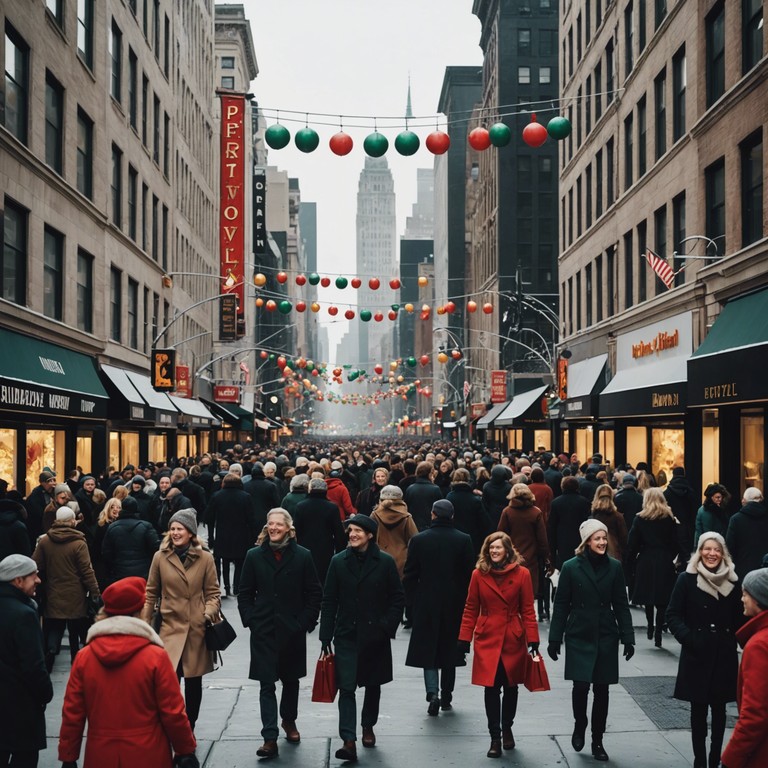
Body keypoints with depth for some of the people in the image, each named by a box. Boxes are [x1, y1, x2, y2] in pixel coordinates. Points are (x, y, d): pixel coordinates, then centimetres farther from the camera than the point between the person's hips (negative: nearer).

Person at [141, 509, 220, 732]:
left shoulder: (205, 558, 0)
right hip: (171, 628, -1)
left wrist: (209, 613, -13)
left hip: (197, 629, 1)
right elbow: (151, 594, 7)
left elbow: (213, 593, 5)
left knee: (194, 682, 11)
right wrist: (145, 625, 3)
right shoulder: (160, 557, 1)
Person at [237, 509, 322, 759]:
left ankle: (288, 721, 39)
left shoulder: (302, 556, -3)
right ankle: (270, 738, -3)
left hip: (293, 630, 0)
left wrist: (306, 622, -6)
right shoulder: (254, 556, 1)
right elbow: (245, 593, 6)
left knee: (291, 680, 16)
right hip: (263, 631, 0)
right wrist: (250, 620, -3)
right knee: (267, 684, -3)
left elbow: (314, 593, 0)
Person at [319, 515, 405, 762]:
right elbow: (329, 602, 2)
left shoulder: (386, 562, -4)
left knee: (372, 685, 15)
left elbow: (397, 599, 1)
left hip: (375, 637, 0)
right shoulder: (338, 562, 0)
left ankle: (368, 727, 37)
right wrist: (326, 637, -2)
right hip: (347, 636, 0)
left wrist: (386, 627, -9)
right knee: (346, 688, -8)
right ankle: (349, 741, -10)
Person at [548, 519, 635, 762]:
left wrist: (628, 638, 0)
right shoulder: (571, 567, -5)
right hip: (579, 637, -2)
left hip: (606, 637, 2)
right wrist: (555, 639, -3)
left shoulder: (614, 567, 0)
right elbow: (561, 606, -1)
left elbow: (621, 605, 4)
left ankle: (597, 741, 20)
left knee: (601, 690, 6)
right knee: (581, 686, -8)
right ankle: (579, 725, 21)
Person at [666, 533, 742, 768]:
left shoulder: (732, 581, 3)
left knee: (719, 709, 7)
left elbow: (739, 618, 11)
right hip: (696, 655, -2)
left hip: (724, 656, 2)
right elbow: (673, 615, -5)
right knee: (698, 710, 4)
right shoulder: (687, 579, -5)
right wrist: (687, 638, -17)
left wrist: (732, 638, -4)